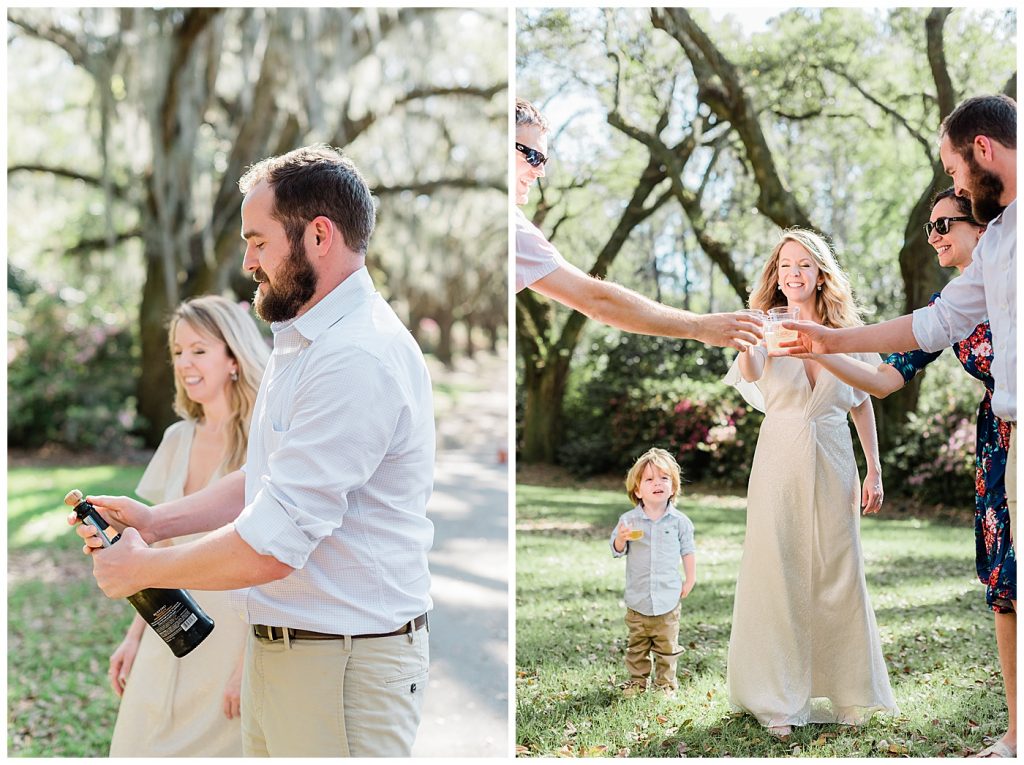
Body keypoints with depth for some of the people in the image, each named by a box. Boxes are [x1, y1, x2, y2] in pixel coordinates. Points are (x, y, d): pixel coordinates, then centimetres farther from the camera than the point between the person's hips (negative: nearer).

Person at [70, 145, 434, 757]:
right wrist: (158, 520, 8)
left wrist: (142, 568, -10)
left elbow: (270, 547, -25)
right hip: (277, 649, 10)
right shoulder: (304, 341, 14)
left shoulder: (358, 357, -23)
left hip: (346, 660, -10)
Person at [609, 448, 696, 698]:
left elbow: (688, 550, 6)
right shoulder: (628, 520, -6)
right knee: (637, 645, 11)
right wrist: (621, 539, -22)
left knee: (667, 646, 8)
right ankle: (637, 681, 24)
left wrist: (690, 580, 4)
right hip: (638, 598, 0)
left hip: (668, 598, 0)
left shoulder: (679, 521, -4)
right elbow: (617, 551, -1)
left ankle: (665, 682, 22)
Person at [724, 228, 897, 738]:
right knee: (776, 576, -2)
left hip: (833, 465, 2)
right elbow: (749, 374, -21)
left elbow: (862, 404, 12)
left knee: (839, 577, 6)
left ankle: (844, 693, 21)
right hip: (780, 463, -2)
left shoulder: (846, 333, 7)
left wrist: (874, 472, 8)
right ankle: (776, 701, 5)